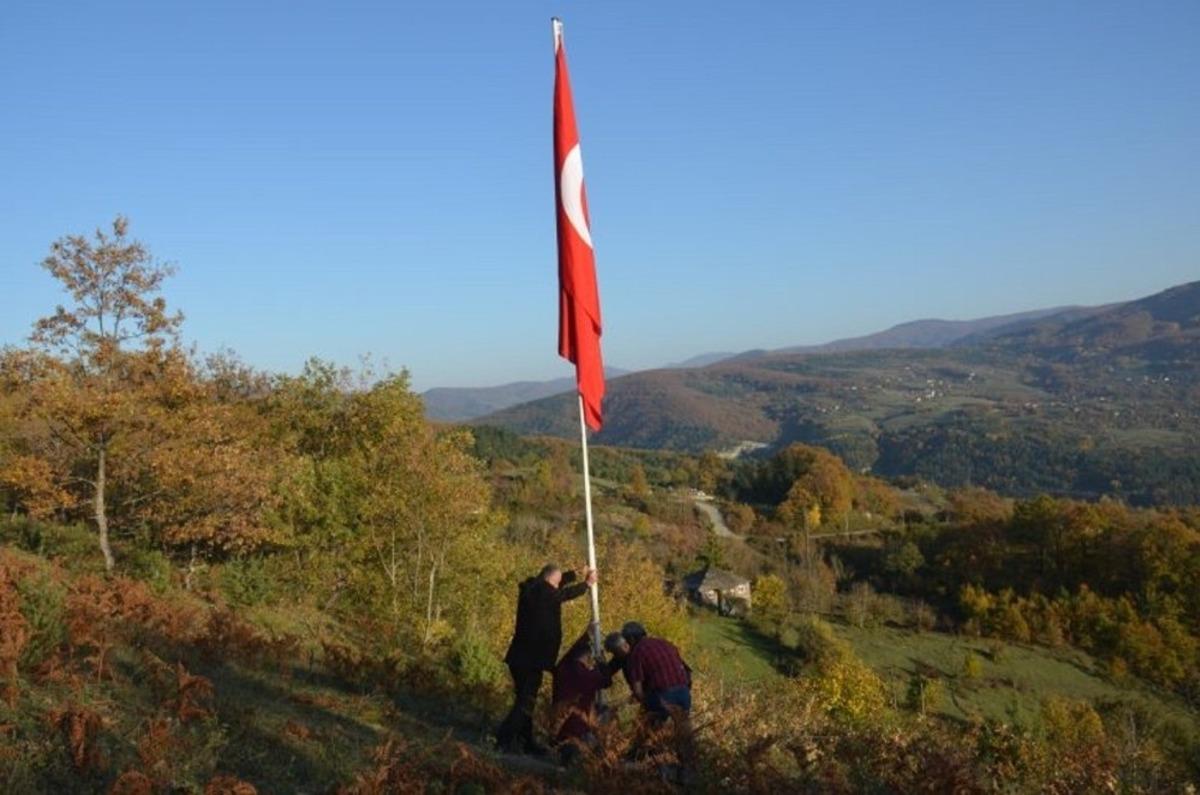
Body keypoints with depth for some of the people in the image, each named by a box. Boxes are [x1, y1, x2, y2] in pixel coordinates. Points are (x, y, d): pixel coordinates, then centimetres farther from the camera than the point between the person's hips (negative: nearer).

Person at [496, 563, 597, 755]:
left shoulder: (530, 588, 8)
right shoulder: (543, 592, -16)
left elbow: (556, 585, 26)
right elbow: (567, 593, 1)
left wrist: (577, 574, 29)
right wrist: (587, 583, 18)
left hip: (520, 656, 9)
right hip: (532, 658, -9)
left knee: (524, 699, 15)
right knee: (526, 701, -3)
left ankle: (527, 741, 22)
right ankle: (505, 740, -5)